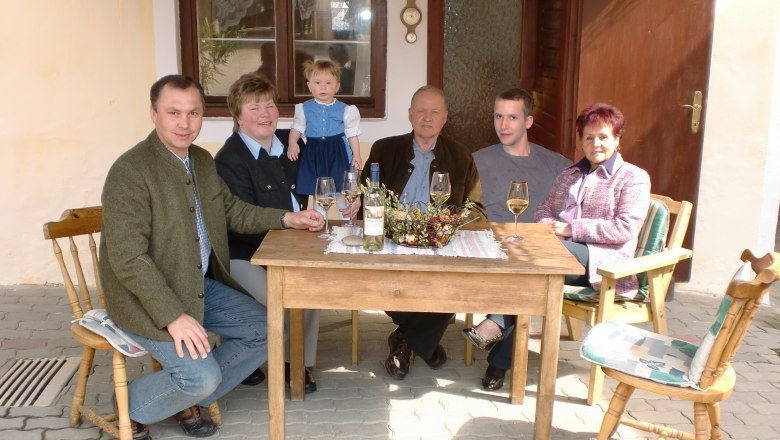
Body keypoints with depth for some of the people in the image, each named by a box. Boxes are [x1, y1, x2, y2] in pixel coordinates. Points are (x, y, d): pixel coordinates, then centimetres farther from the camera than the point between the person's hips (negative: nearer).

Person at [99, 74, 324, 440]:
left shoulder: (202, 160, 6)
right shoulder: (130, 171, -21)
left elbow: (233, 211, 19)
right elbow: (128, 259, -25)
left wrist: (288, 219, 5)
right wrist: (174, 317, -29)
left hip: (200, 285, 9)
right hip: (148, 299, -8)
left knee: (266, 331, 3)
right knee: (204, 376, -21)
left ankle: (188, 400, 17)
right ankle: (132, 406, 10)